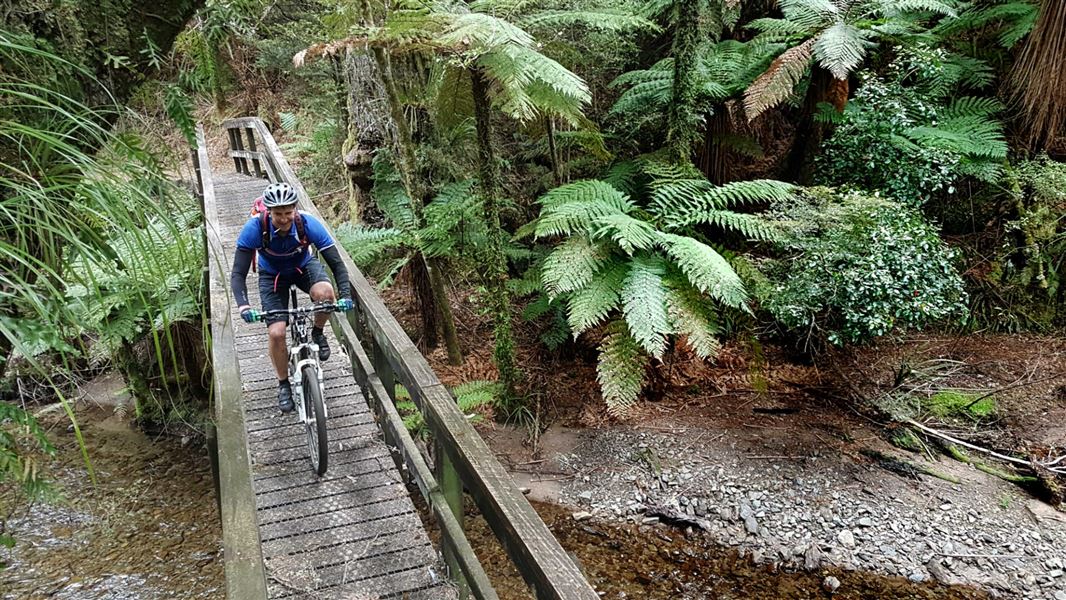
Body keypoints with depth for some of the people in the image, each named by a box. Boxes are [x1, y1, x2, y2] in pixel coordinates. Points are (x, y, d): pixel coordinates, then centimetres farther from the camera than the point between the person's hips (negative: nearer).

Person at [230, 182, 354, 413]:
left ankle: (317, 333, -1)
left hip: (304, 266, 0)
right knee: (276, 333, -13)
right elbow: (238, 273, -31)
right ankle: (283, 384, 13)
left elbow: (337, 263, -27)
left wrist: (346, 296, -42)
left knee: (325, 293, -34)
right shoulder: (254, 229, -32)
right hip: (272, 275, 0)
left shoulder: (308, 224, -31)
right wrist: (243, 306, -48)